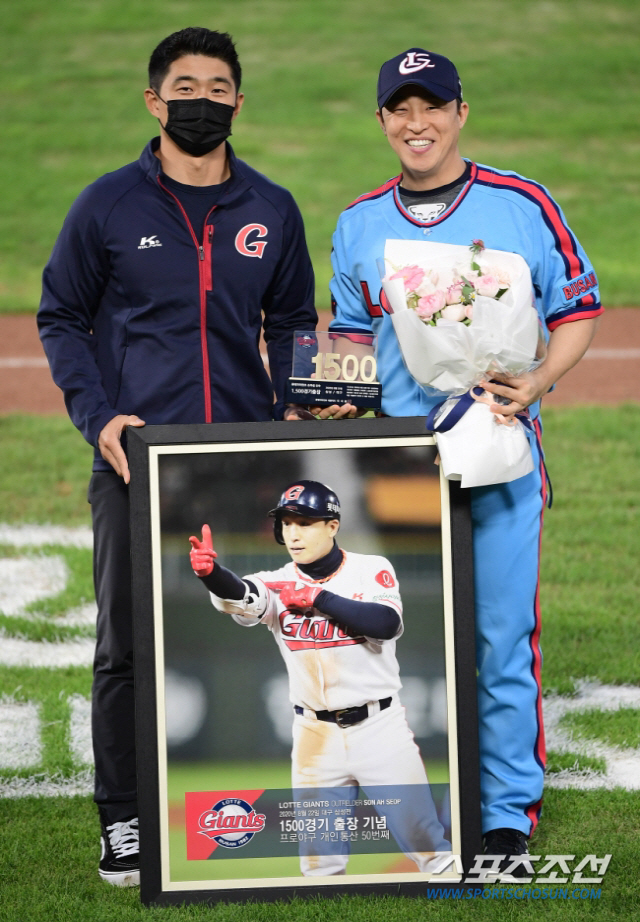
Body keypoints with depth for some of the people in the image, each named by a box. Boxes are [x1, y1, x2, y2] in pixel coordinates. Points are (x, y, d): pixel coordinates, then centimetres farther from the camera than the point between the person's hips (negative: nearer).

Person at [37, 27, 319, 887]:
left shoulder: (272, 211, 10)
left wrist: (293, 410, 3)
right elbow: (60, 318, 7)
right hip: (136, 460, -2)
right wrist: (97, 415, -7)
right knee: (128, 646, -1)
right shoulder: (109, 205, 2)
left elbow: (292, 323, 20)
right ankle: (124, 822, 5)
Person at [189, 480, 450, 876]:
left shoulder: (372, 570, -4)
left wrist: (318, 597, -22)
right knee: (320, 859, 6)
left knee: (424, 839, 0)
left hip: (380, 727, -2)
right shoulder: (277, 584, -2)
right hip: (317, 737, 2)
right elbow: (240, 597, -25)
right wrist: (210, 572, -47)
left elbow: (387, 624, -22)